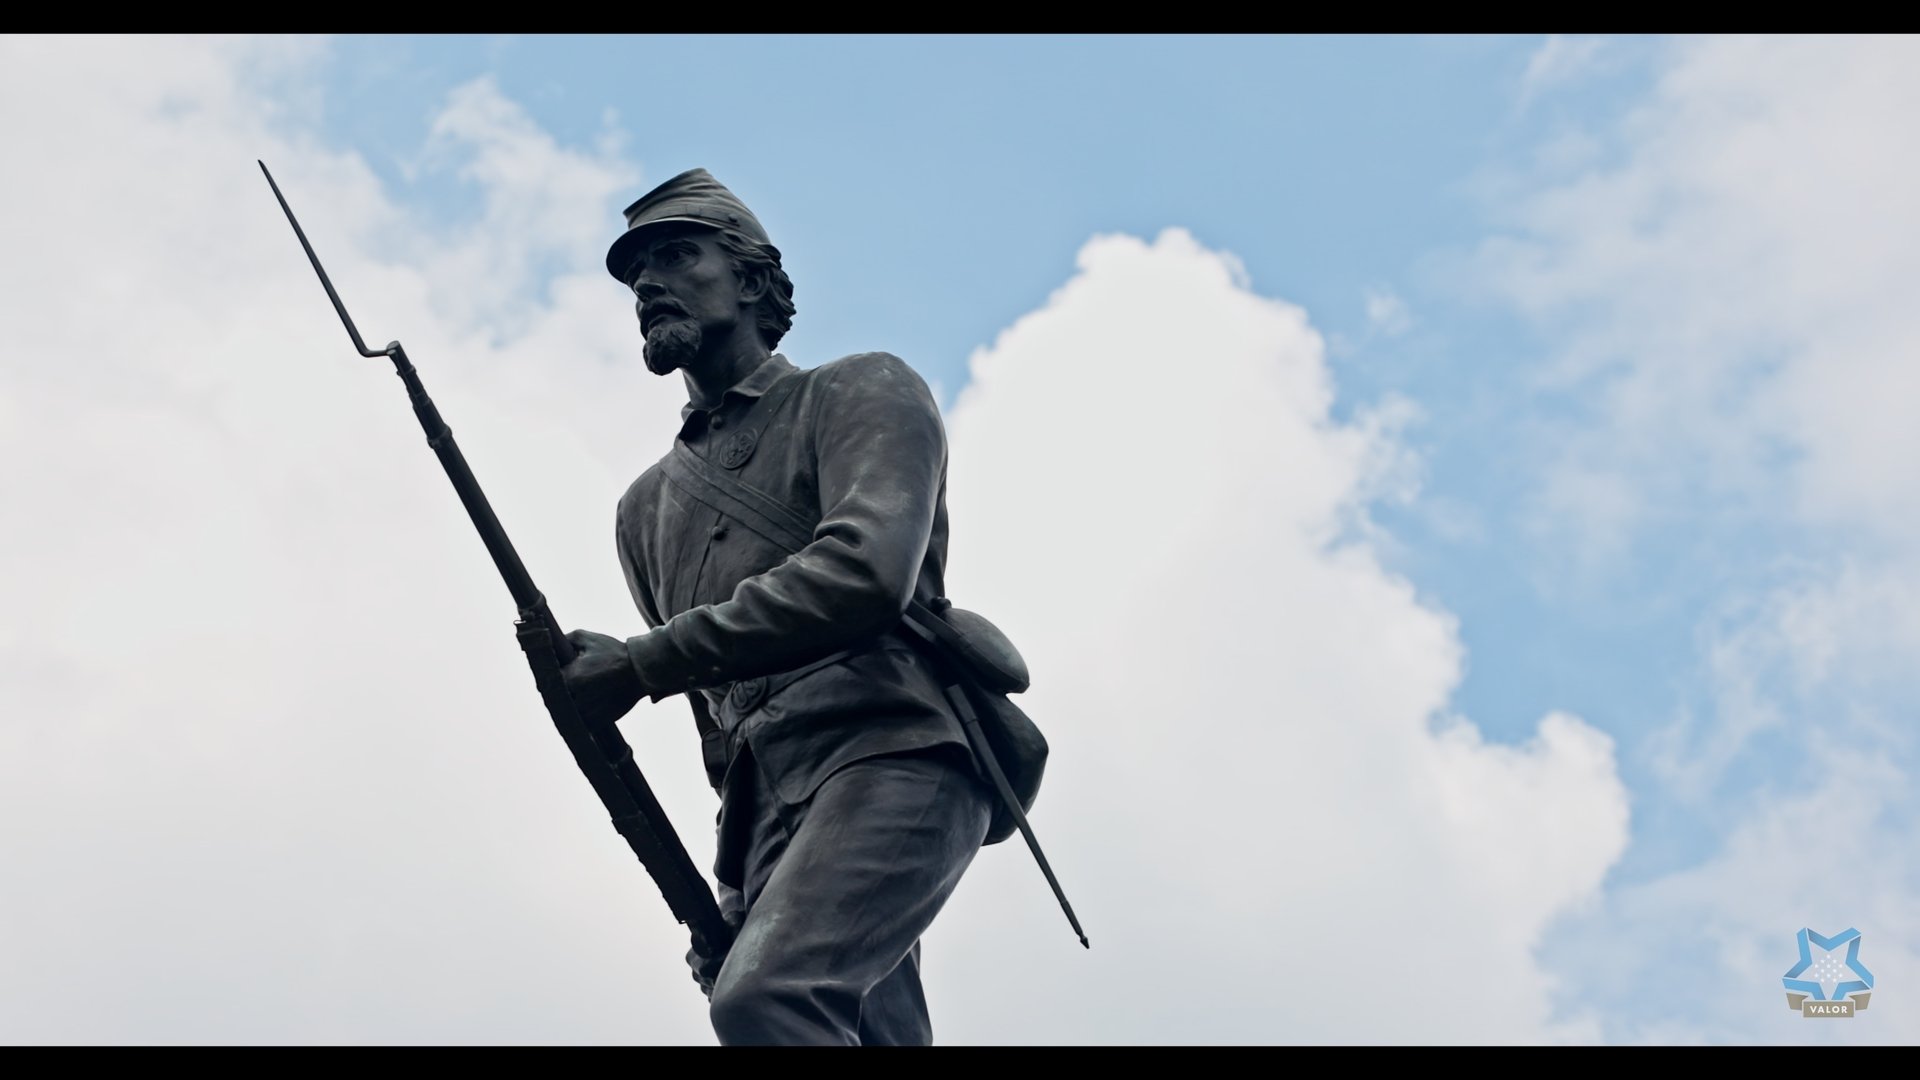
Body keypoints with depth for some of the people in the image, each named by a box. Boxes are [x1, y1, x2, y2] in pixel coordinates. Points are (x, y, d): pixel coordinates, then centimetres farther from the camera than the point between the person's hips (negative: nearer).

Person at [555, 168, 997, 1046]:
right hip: (767, 806, 6)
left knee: (764, 994, -30)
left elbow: (864, 573, -12)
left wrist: (641, 664, -12)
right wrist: (734, 886, 17)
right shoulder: (647, 507, 27)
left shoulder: (861, 392, 8)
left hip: (891, 754, -6)